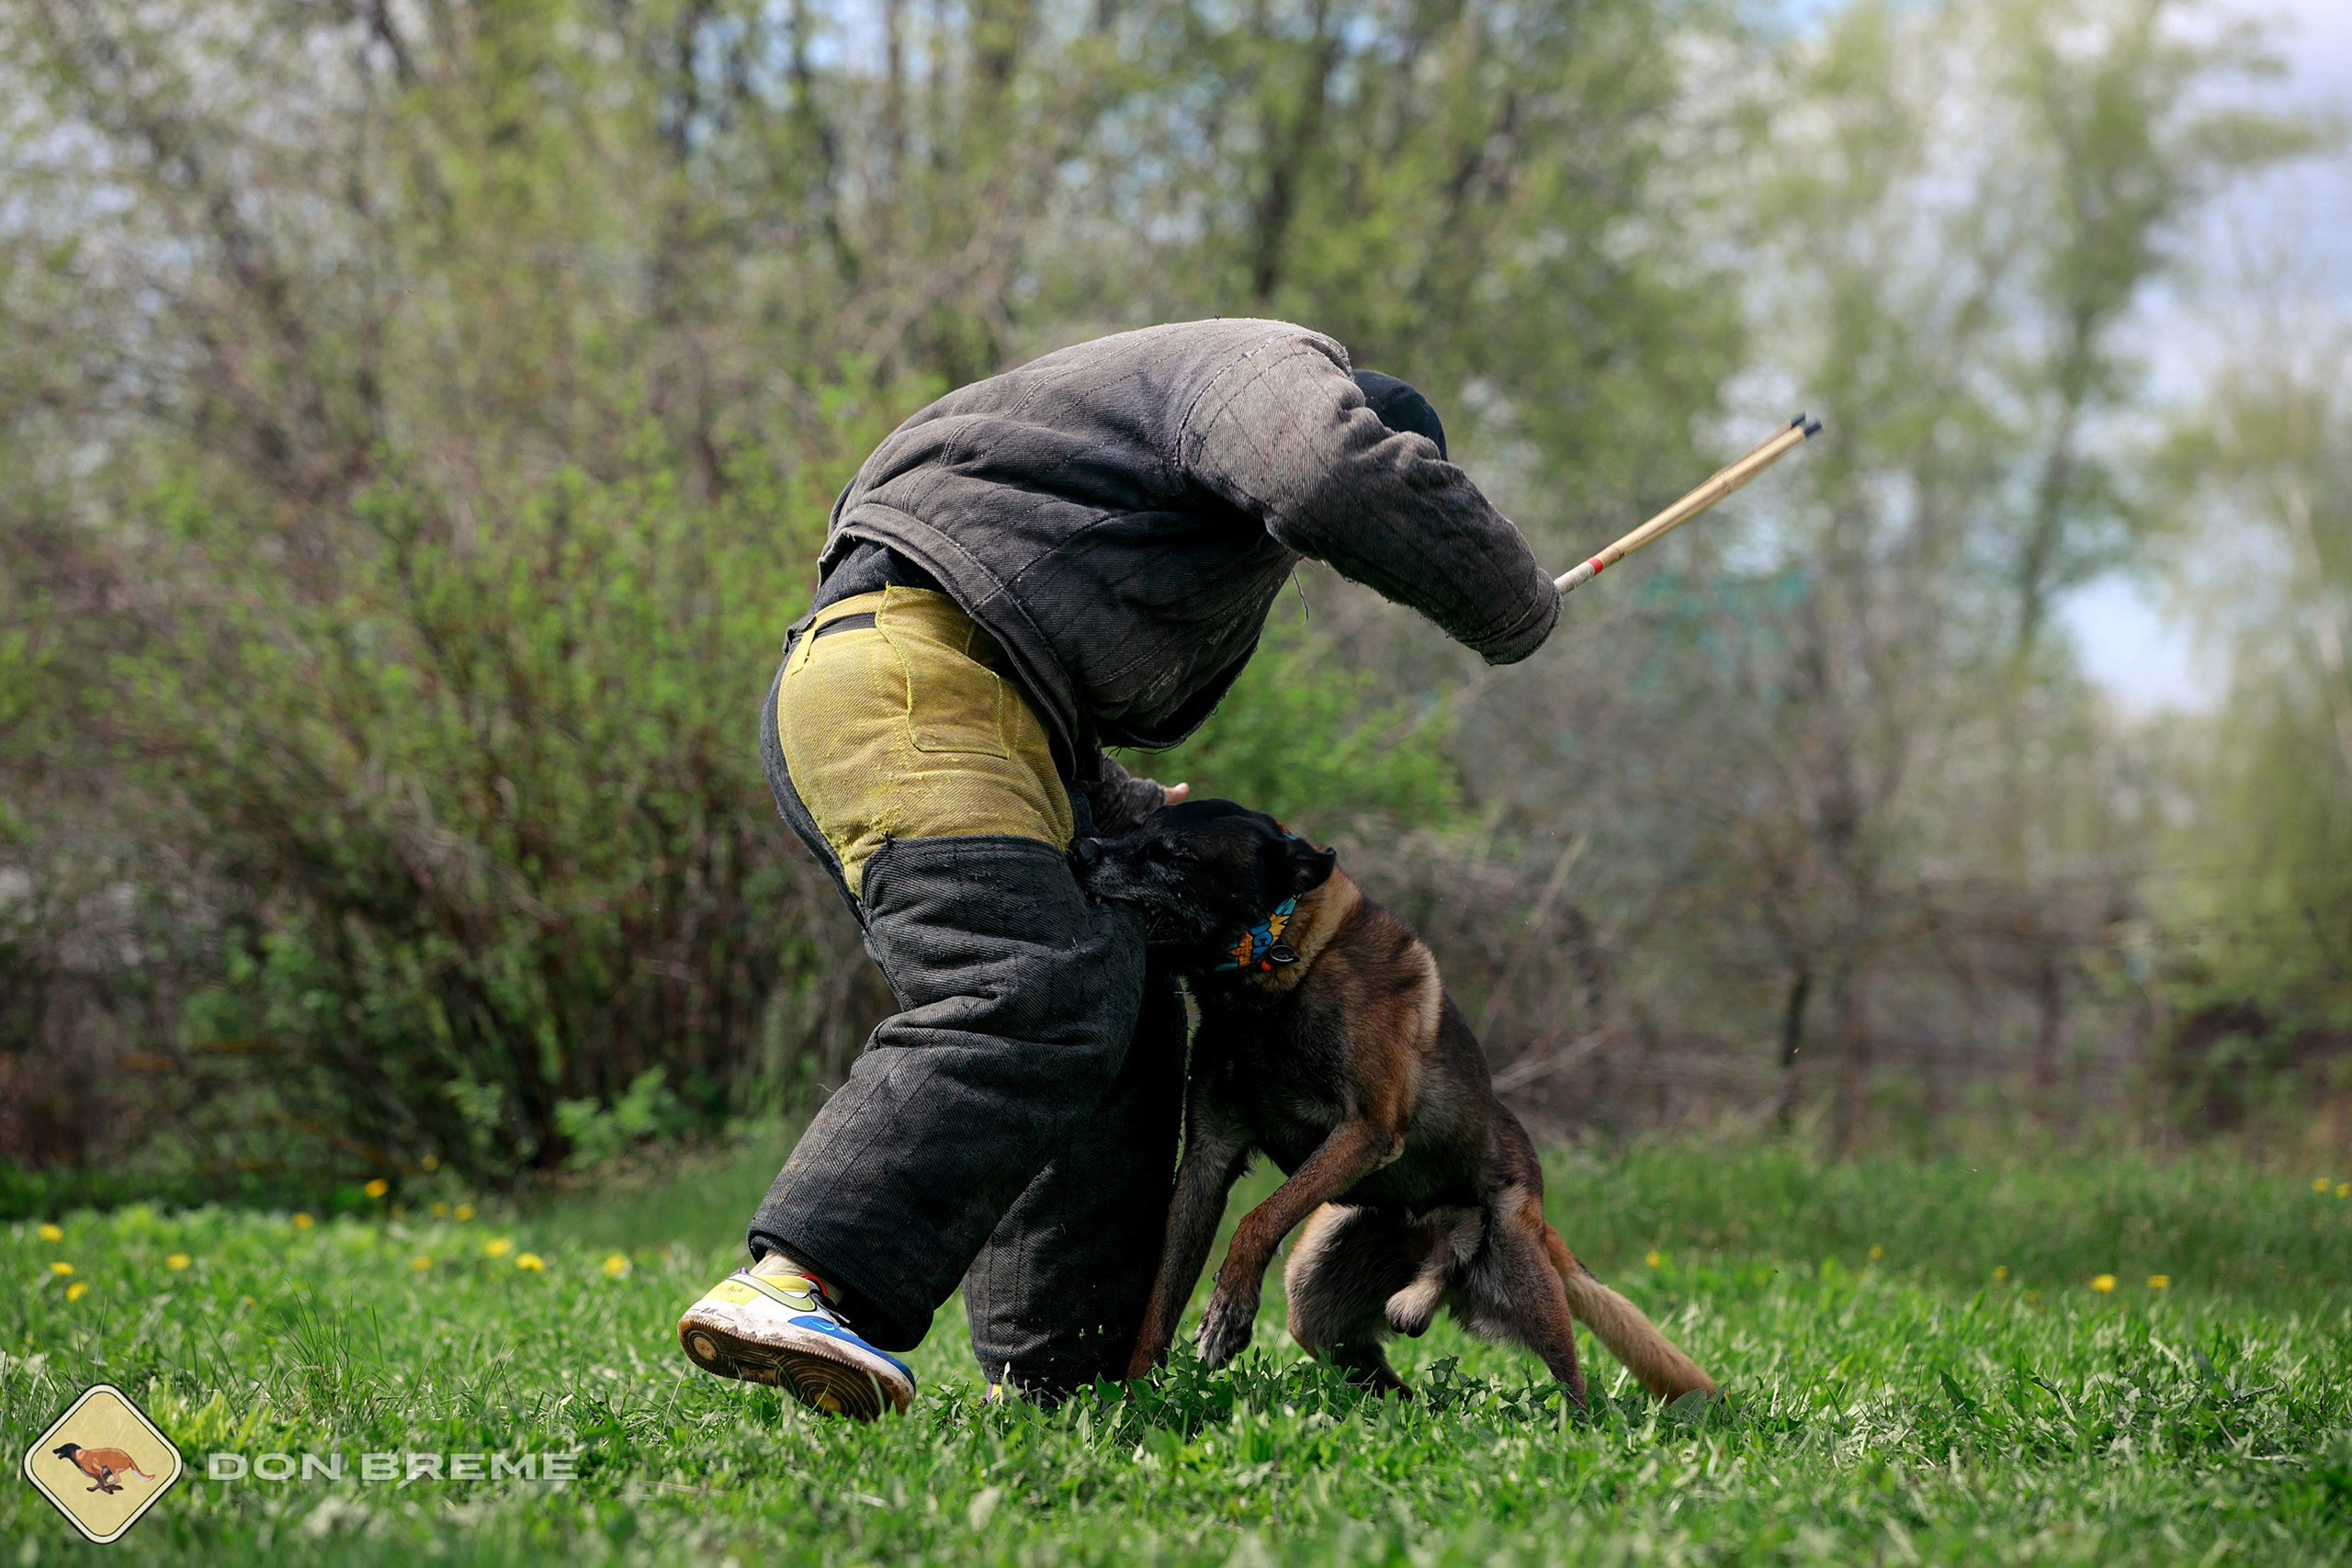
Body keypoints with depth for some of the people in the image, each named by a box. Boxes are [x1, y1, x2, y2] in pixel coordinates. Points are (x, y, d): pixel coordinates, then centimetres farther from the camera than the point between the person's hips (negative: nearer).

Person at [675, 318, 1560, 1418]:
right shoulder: (1280, 369, 4)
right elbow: (1353, 486, -20)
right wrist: (1515, 607, -5)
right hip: (905, 674, -11)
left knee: (1119, 1019, 10)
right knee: (1030, 999, -27)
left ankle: (1057, 1381, 7)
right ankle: (797, 1287, -41)